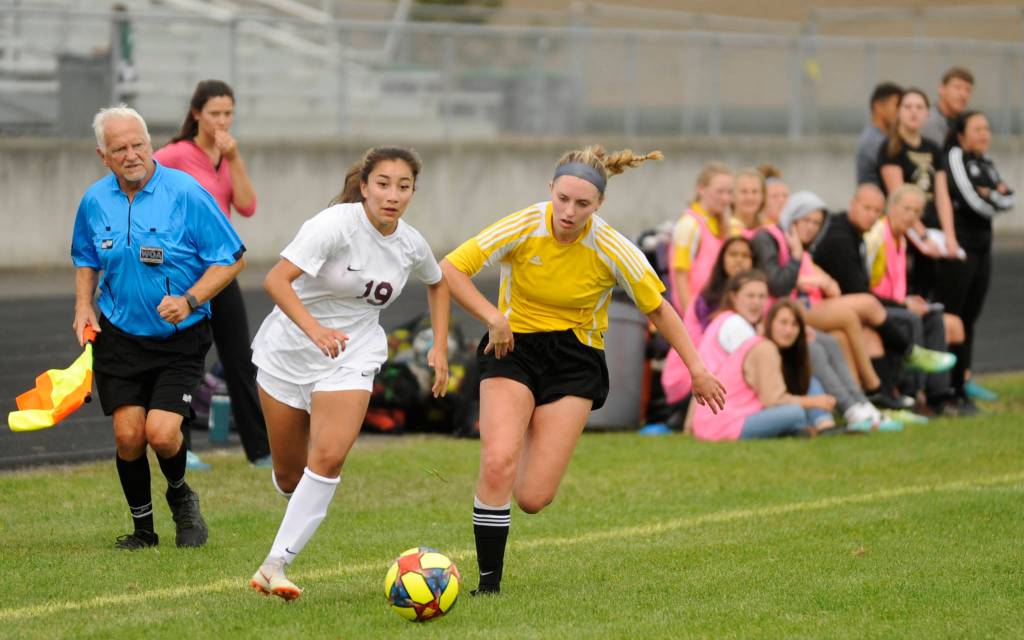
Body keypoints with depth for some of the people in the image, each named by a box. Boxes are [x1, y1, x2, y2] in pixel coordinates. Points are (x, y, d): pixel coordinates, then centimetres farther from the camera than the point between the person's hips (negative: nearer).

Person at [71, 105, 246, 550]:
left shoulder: (186, 193, -13)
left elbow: (231, 259, -9)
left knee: (161, 433, -15)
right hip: (118, 336, 3)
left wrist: (189, 300, -20)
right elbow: (85, 259, 20)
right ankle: (143, 528, 17)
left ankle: (181, 496, 19)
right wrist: (83, 306, 4)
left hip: (181, 338, -3)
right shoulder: (95, 201, 1)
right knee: (127, 435, -5)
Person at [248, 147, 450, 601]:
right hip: (288, 351, -2)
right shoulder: (337, 224, -21)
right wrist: (314, 328, -46)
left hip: (352, 358, 2)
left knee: (329, 457, -21)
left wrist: (440, 347, 13)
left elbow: (437, 284, 21)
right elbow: (276, 280, -32)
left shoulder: (411, 245, -3)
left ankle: (275, 565, -18)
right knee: (288, 474, 8)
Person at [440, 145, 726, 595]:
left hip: (575, 360, 0)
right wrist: (493, 318, -24)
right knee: (497, 462, -25)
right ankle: (489, 582, -11)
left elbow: (658, 309, -2)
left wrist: (697, 370, -1)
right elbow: (449, 270, -14)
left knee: (532, 498, -8)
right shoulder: (523, 228, -17)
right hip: (514, 347, 0)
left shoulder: (612, 250, -15)